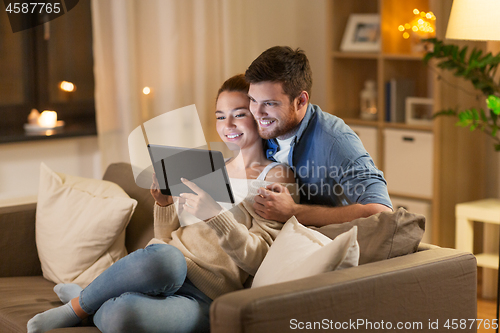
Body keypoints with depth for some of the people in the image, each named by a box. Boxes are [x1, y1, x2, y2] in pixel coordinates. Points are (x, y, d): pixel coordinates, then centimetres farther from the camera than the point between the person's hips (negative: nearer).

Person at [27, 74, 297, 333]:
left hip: (205, 298, -4)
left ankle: (82, 303, -3)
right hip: (165, 266, 4)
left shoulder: (276, 177, 3)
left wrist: (215, 215, -23)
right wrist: (164, 203, 0)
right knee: (165, 255, -38)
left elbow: (258, 259, -8)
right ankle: (80, 304, -15)